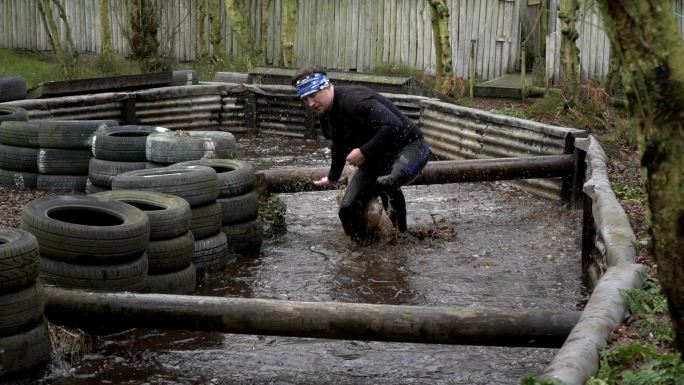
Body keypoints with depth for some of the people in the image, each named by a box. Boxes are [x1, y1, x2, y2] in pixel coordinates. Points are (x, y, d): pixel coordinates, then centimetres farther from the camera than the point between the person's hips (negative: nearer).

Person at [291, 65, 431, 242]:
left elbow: (393, 125, -37)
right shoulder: (326, 115, 5)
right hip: (375, 158, 9)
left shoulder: (354, 99, -27)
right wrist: (333, 177, 40)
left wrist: (364, 152, -30)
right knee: (348, 208, -7)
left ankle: (400, 233, -16)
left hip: (409, 146, -9)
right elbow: (339, 147, 26)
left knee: (386, 182, -40)